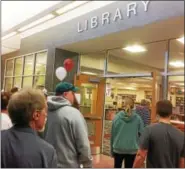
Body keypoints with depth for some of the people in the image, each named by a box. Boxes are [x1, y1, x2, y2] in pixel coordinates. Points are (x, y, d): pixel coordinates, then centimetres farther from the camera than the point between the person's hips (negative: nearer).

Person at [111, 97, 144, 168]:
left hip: (118, 148, 1)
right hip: (132, 149, 0)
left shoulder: (117, 117, -6)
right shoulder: (138, 118, -7)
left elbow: (113, 135, -1)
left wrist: (112, 150, 9)